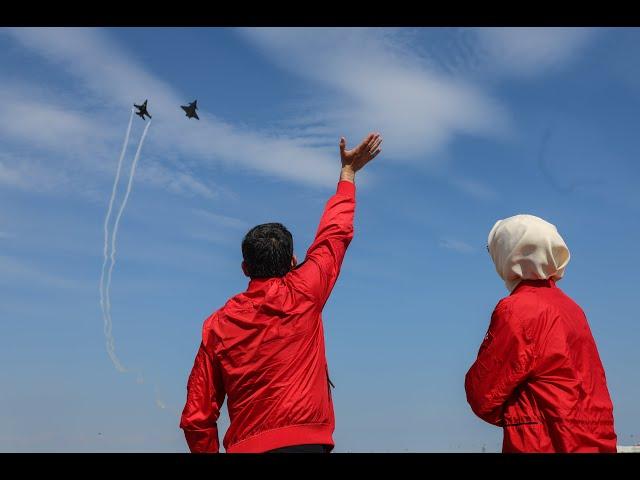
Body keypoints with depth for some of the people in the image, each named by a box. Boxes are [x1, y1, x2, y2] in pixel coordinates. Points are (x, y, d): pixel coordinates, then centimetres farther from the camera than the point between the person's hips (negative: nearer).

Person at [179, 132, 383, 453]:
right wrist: (348, 172, 29)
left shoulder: (217, 324, 6)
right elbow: (335, 233, 16)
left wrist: (208, 451, 21)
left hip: (245, 448, 4)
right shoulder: (302, 295, 0)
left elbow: (196, 419, 6)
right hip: (304, 443, -3)